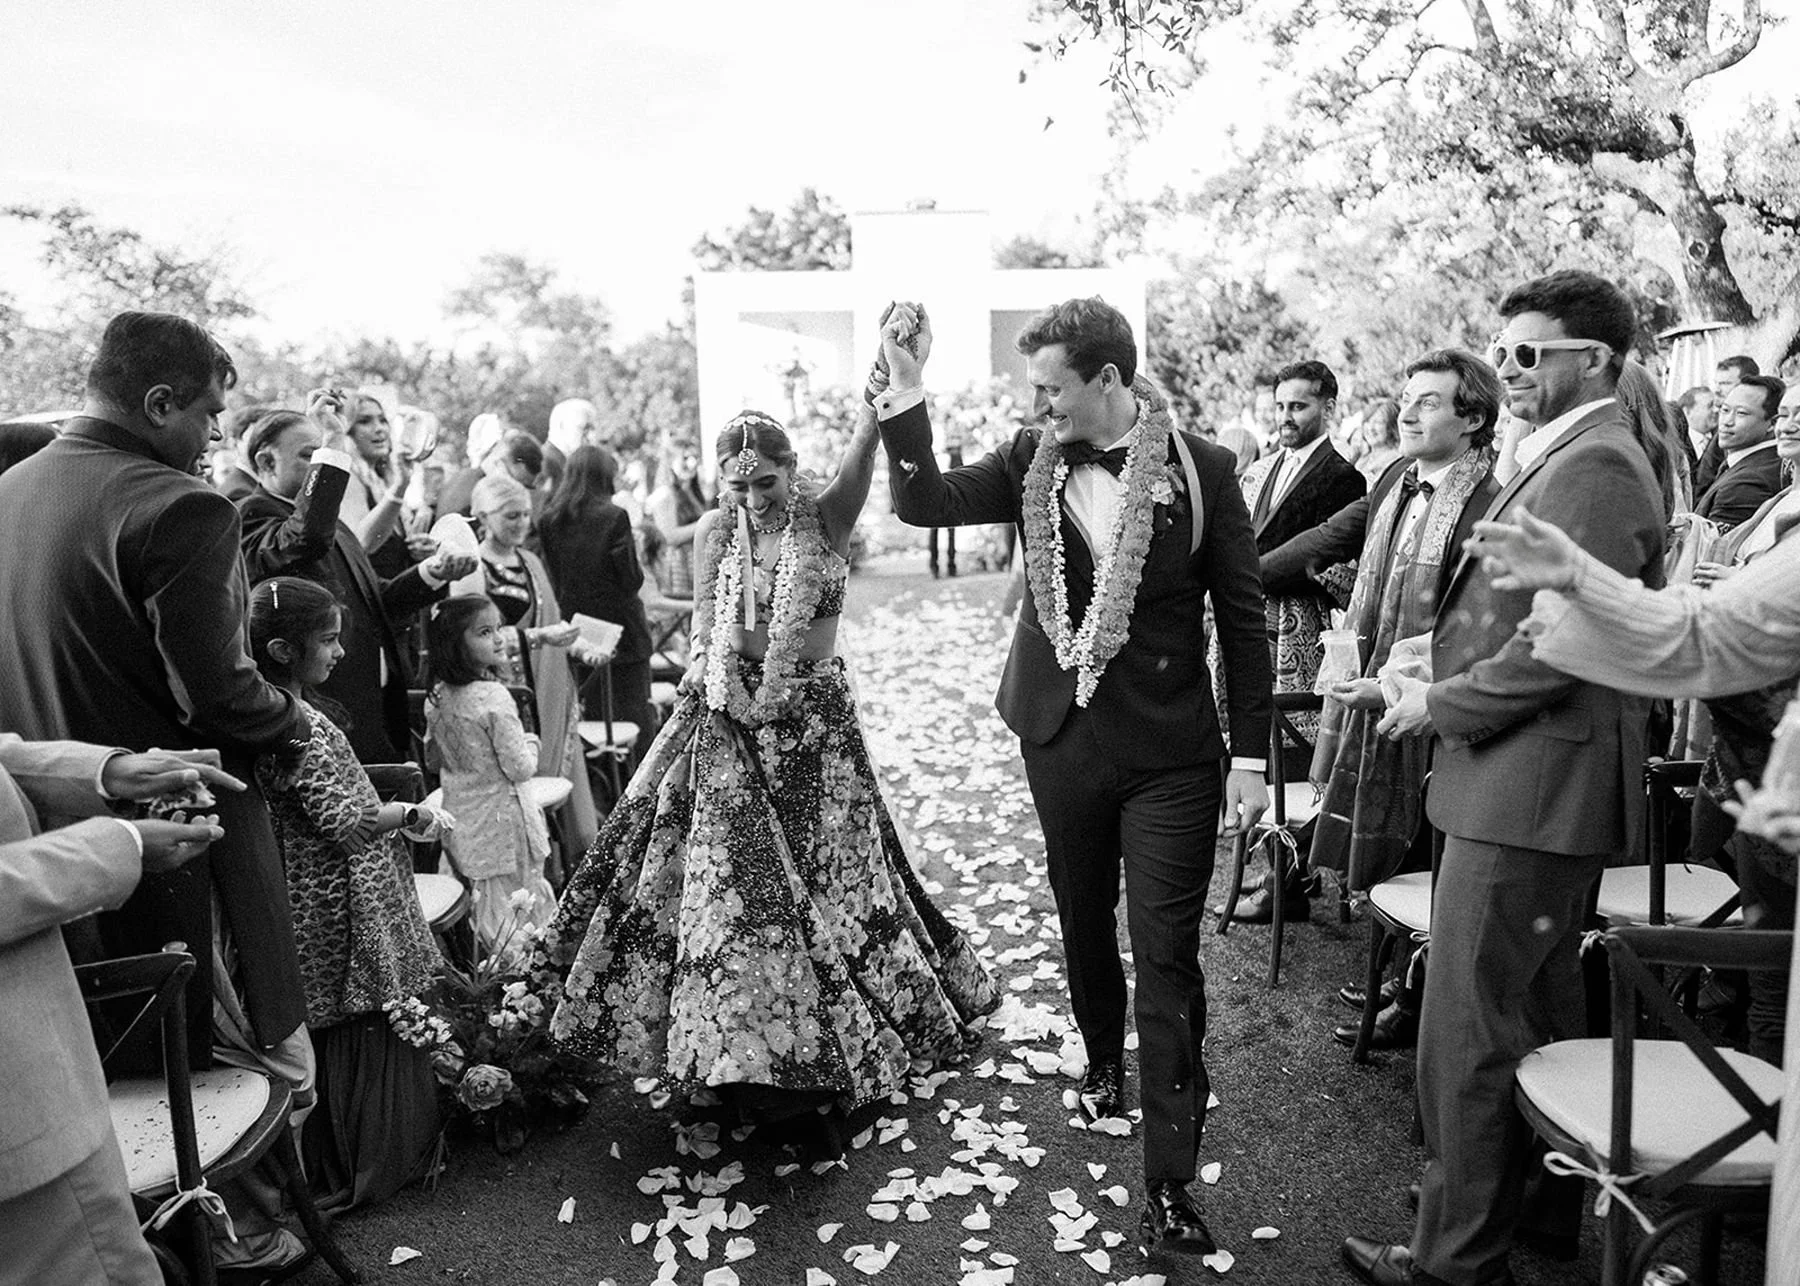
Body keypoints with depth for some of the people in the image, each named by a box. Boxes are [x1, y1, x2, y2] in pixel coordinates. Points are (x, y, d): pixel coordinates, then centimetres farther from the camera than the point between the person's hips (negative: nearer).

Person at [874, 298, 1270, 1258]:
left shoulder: (1201, 468, -8)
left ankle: (1169, 1180, 9)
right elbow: (926, 503, -7)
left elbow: (1242, 617, -5)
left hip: (1171, 753, -3)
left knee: (1167, 959, -1)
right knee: (1084, 925, 20)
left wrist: (1251, 755, -5)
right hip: (1062, 740, 4)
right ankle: (1104, 1063, 47)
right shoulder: (1032, 461, 1)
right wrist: (906, 390, -19)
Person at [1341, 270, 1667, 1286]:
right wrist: (1438, 666, 6)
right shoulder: (1570, 457, 16)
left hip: (1530, 791, -11)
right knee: (1545, 1011, 21)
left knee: (1471, 1029, -1)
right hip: (1538, 789, 11)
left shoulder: (1594, 467, -17)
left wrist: (1441, 705, -13)